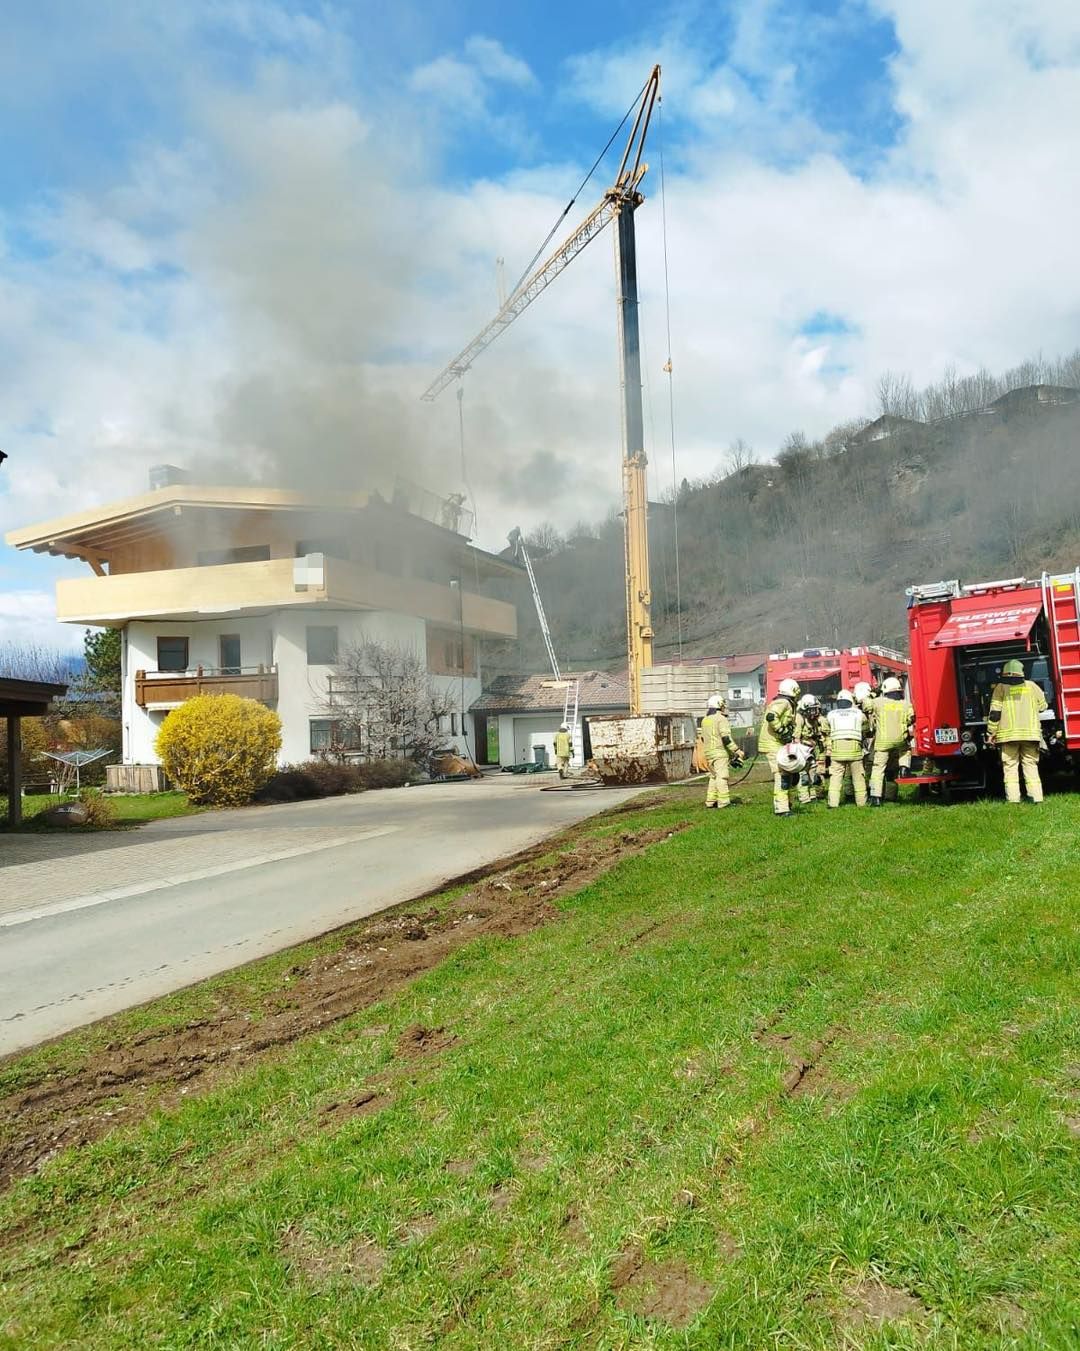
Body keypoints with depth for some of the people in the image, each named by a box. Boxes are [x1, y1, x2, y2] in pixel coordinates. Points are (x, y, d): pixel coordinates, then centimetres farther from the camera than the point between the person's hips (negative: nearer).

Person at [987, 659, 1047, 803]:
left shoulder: (1001, 688, 2)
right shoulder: (1031, 686, 8)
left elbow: (995, 713, -3)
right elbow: (1042, 706, 17)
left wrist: (991, 733, 2)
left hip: (1008, 734, -2)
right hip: (1031, 732, 2)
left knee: (1010, 765, 1)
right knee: (1030, 764, 7)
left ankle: (1013, 798, -6)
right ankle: (1036, 796, 1)